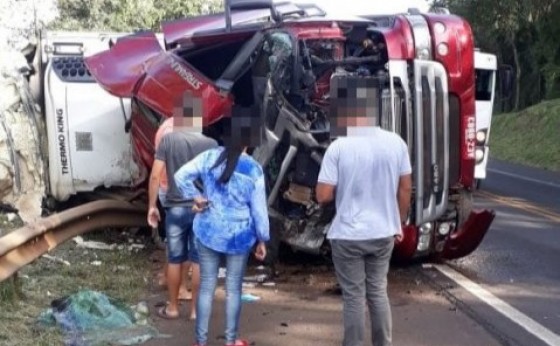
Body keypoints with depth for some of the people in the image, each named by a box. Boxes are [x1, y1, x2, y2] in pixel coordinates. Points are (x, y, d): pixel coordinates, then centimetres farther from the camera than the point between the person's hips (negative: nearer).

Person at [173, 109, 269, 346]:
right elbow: (259, 208, -6)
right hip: (239, 235, -1)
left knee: (207, 286, 8)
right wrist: (262, 239, 3)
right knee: (233, 288, 10)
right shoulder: (254, 169, -10)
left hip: (209, 232, 2)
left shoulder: (210, 157, -5)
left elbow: (181, 176, -8)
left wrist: (195, 197, 3)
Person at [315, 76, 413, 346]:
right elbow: (405, 188, 4)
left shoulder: (338, 147, -16)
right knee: (378, 292, 19)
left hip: (348, 235, -4)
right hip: (384, 233, 4)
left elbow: (322, 196, -14)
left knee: (354, 297, 8)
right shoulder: (396, 143, -4)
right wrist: (400, 224, 17)